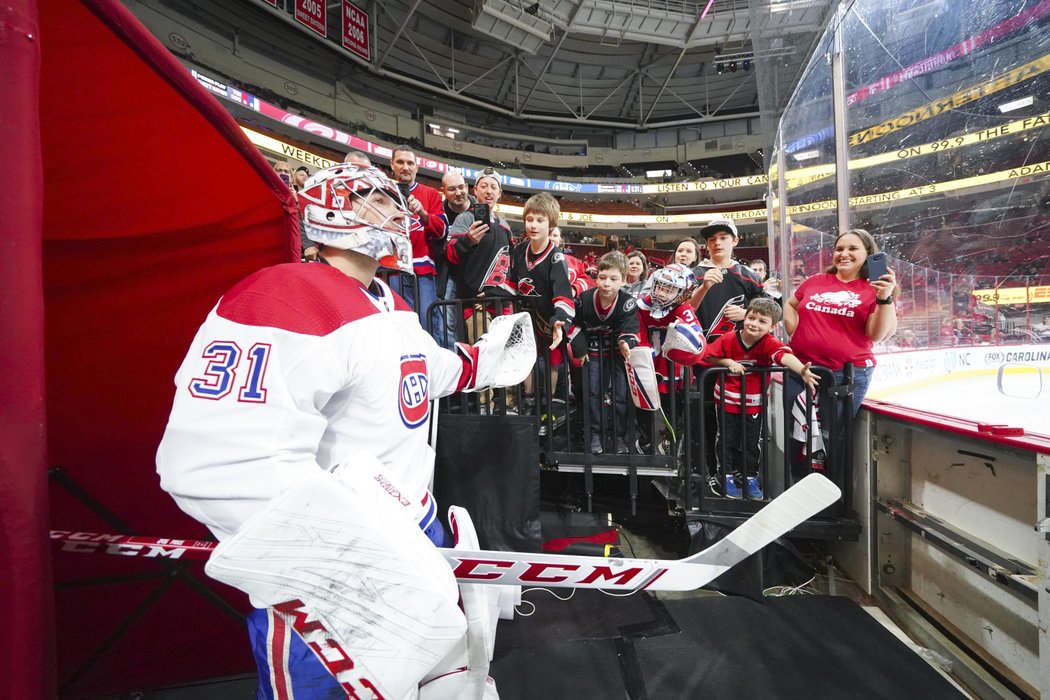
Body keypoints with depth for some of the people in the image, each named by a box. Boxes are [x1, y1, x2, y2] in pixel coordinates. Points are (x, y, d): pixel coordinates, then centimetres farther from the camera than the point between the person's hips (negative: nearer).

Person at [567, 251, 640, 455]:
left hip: (618, 349, -1)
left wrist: (626, 343, -43)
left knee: (621, 394, -2)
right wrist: (579, 349, -5)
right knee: (593, 392, 3)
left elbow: (629, 329, -21)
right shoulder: (584, 299, -15)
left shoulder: (628, 303, -20)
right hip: (594, 348, 1)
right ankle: (595, 435, 15)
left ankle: (619, 437, 11)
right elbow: (576, 325, -1)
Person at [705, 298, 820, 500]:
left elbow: (785, 355, -39)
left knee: (752, 442, 13)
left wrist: (801, 370, -58)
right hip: (727, 400, 0)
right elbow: (708, 356, -3)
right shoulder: (728, 339, -15)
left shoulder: (769, 343, -18)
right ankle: (728, 476, 28)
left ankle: (750, 478, 33)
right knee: (727, 440, 9)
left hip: (753, 403, 1)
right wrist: (729, 362, -19)